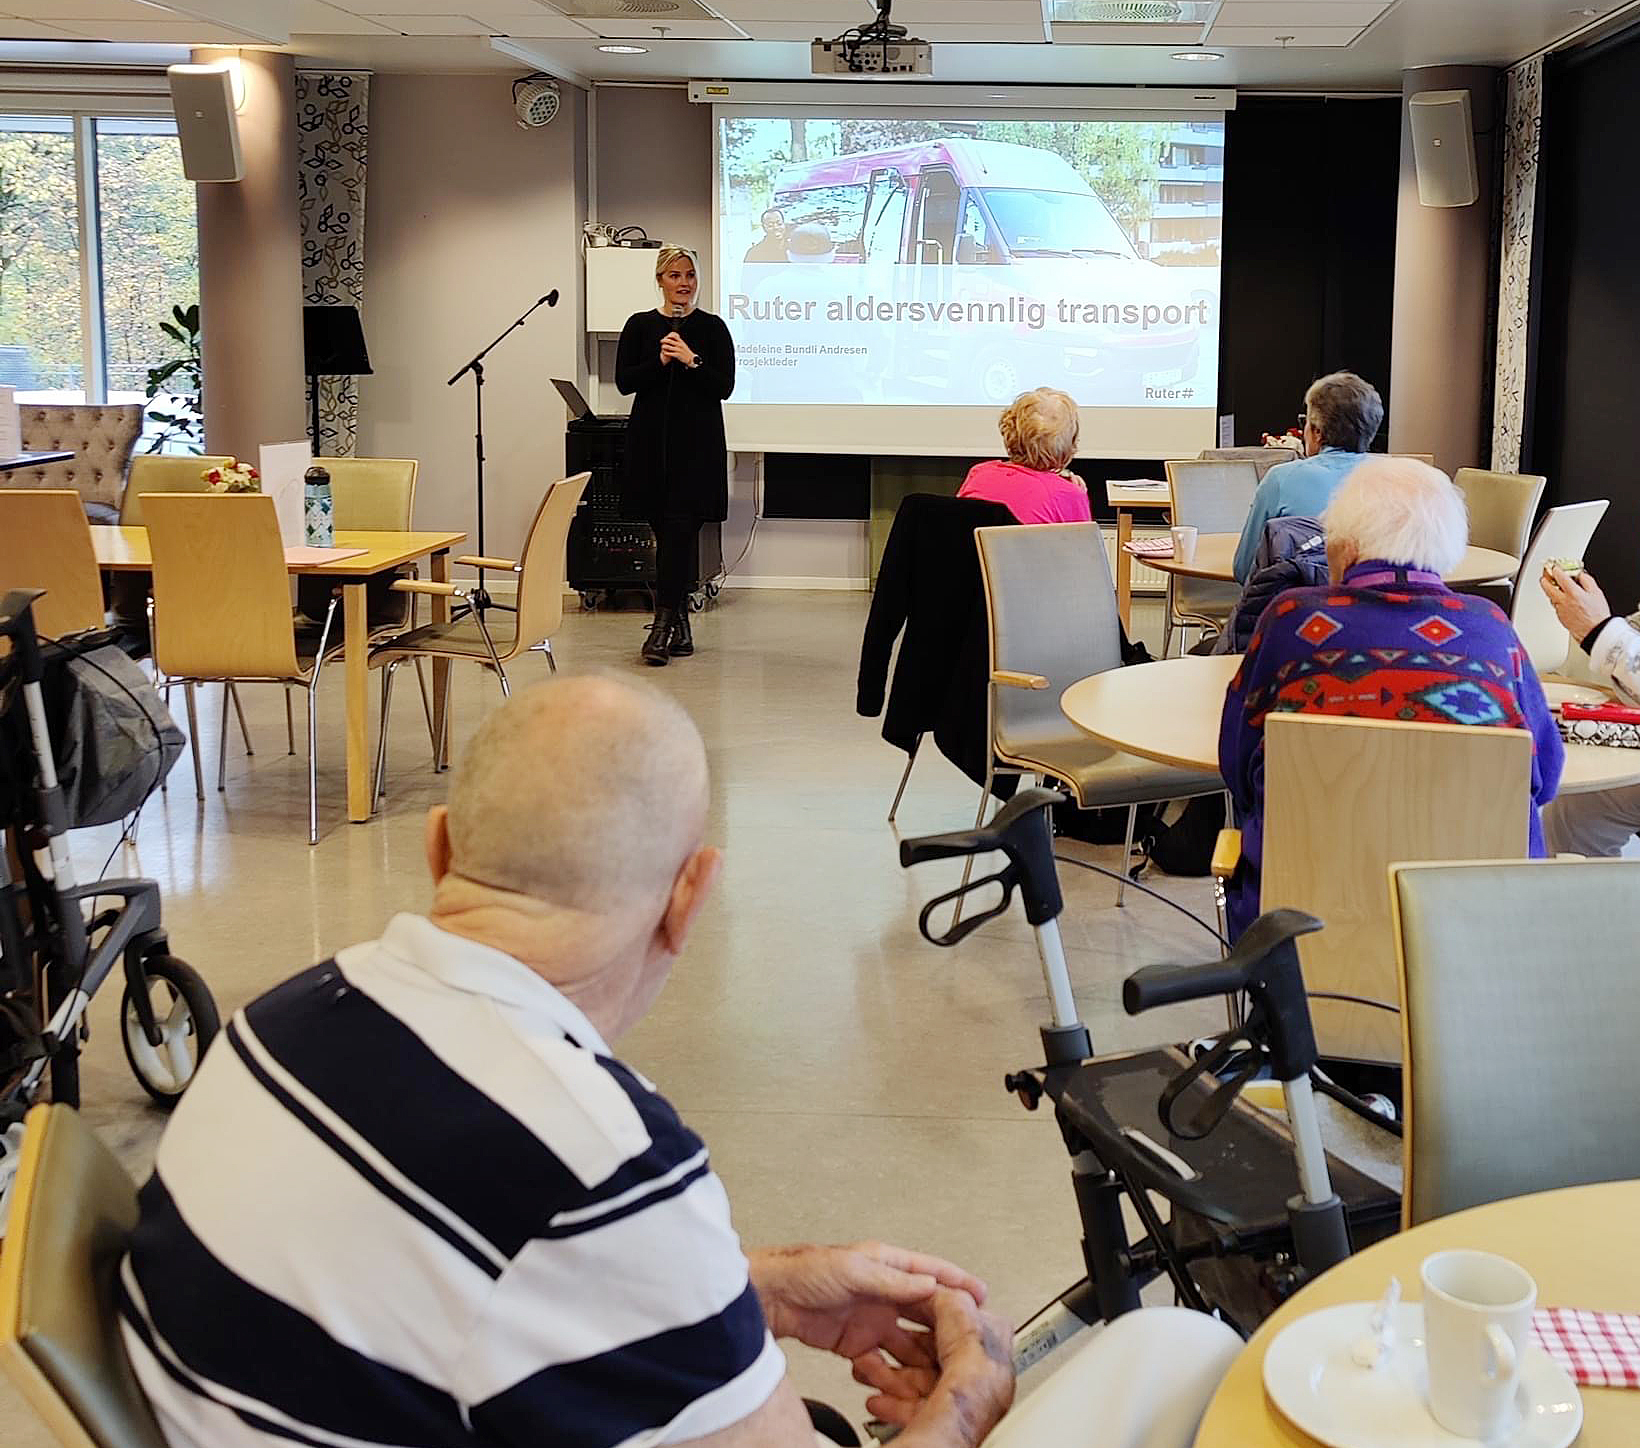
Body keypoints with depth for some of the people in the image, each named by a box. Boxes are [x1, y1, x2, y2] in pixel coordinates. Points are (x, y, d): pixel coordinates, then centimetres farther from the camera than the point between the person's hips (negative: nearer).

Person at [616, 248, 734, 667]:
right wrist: (659, 361, -13)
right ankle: (680, 625, 14)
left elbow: (725, 386, -3)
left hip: (697, 441, -2)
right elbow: (624, 382, 1)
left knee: (680, 528, -11)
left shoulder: (712, 327, 3)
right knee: (665, 530, 6)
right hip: (651, 438, 2)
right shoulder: (640, 325, 7)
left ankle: (664, 624, -15)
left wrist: (690, 360, -15)